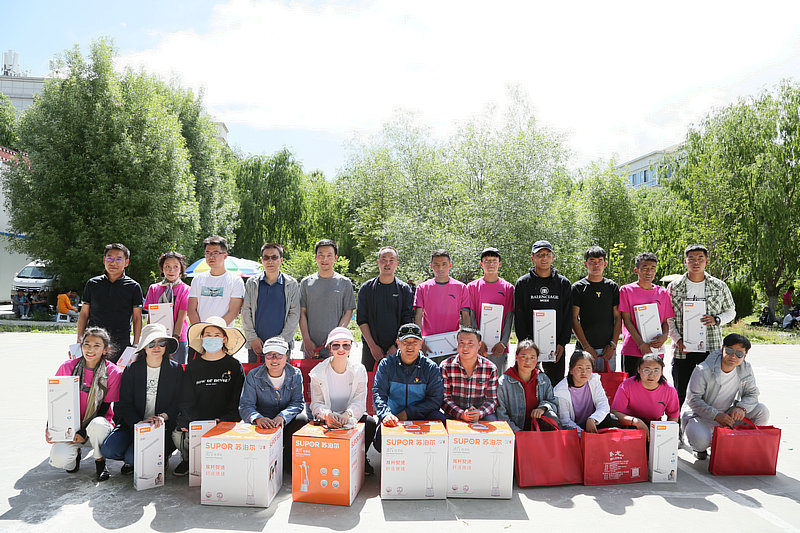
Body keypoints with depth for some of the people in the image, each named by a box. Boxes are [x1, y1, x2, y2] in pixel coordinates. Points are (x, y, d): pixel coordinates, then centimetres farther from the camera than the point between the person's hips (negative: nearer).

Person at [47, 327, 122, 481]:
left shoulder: (113, 373, -9)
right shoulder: (68, 367, -2)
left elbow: (104, 408, -7)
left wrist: (84, 431, -16)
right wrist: (49, 426, -5)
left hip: (99, 427, -1)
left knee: (97, 424, -38)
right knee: (58, 459, -27)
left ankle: (100, 461, -7)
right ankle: (75, 452, 12)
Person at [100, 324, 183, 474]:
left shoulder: (176, 369, 0)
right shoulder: (132, 370, 4)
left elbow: (178, 402, -2)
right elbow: (124, 403, -2)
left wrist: (163, 416, -23)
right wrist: (139, 422, -19)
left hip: (161, 428, -3)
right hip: (132, 424, 3)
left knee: (133, 457, -24)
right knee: (107, 450, -20)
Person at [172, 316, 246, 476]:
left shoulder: (234, 366, 5)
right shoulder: (192, 367, 11)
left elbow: (238, 402, 2)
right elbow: (186, 401, 6)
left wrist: (222, 420, -14)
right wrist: (193, 422, -12)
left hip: (225, 422, -2)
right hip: (194, 421, 2)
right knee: (179, 436, -25)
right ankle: (188, 460, 9)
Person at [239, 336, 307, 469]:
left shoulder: (295, 375, -1)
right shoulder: (253, 376, -4)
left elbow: (298, 403, -7)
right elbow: (245, 405, -10)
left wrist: (282, 416, -30)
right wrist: (258, 418, -34)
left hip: (287, 422, 1)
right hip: (262, 423, -1)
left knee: (302, 419, -29)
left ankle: (288, 467, -12)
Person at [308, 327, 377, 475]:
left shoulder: (359, 370, -2)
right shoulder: (318, 371, -4)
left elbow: (359, 402, -9)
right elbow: (316, 403, -9)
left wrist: (347, 414, -32)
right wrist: (327, 415, -33)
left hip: (351, 416, 1)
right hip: (327, 417, -1)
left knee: (370, 422, -28)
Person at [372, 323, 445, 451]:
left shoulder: (431, 368, 1)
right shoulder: (386, 364, 2)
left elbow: (435, 400, -4)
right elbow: (378, 393, -7)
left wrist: (408, 413, -15)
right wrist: (385, 414, -28)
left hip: (421, 417, 1)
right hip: (393, 419, 0)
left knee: (438, 418, -29)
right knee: (380, 439, -29)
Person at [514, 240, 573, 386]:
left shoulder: (564, 284, 7)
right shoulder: (522, 283, 4)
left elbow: (568, 316, 5)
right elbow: (519, 316, 0)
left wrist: (562, 343, -5)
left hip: (556, 346, 1)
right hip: (529, 344, -1)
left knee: (556, 384, 6)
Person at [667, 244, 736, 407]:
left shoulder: (720, 286, 5)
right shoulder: (674, 287, 3)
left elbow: (731, 311, 14)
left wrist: (716, 320, -7)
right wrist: (677, 339, -8)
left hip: (712, 350, 0)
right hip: (682, 351, 0)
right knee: (681, 395, 5)